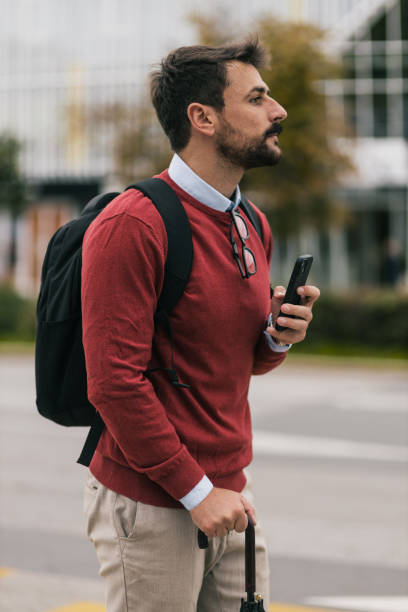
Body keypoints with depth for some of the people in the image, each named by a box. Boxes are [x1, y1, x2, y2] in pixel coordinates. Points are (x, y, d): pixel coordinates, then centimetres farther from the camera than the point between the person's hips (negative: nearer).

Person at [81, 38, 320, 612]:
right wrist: (197, 492, -17)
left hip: (230, 494, 8)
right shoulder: (131, 225, -16)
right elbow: (114, 381, -19)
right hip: (149, 507, -8)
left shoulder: (254, 227, 11)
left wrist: (280, 336, -2)